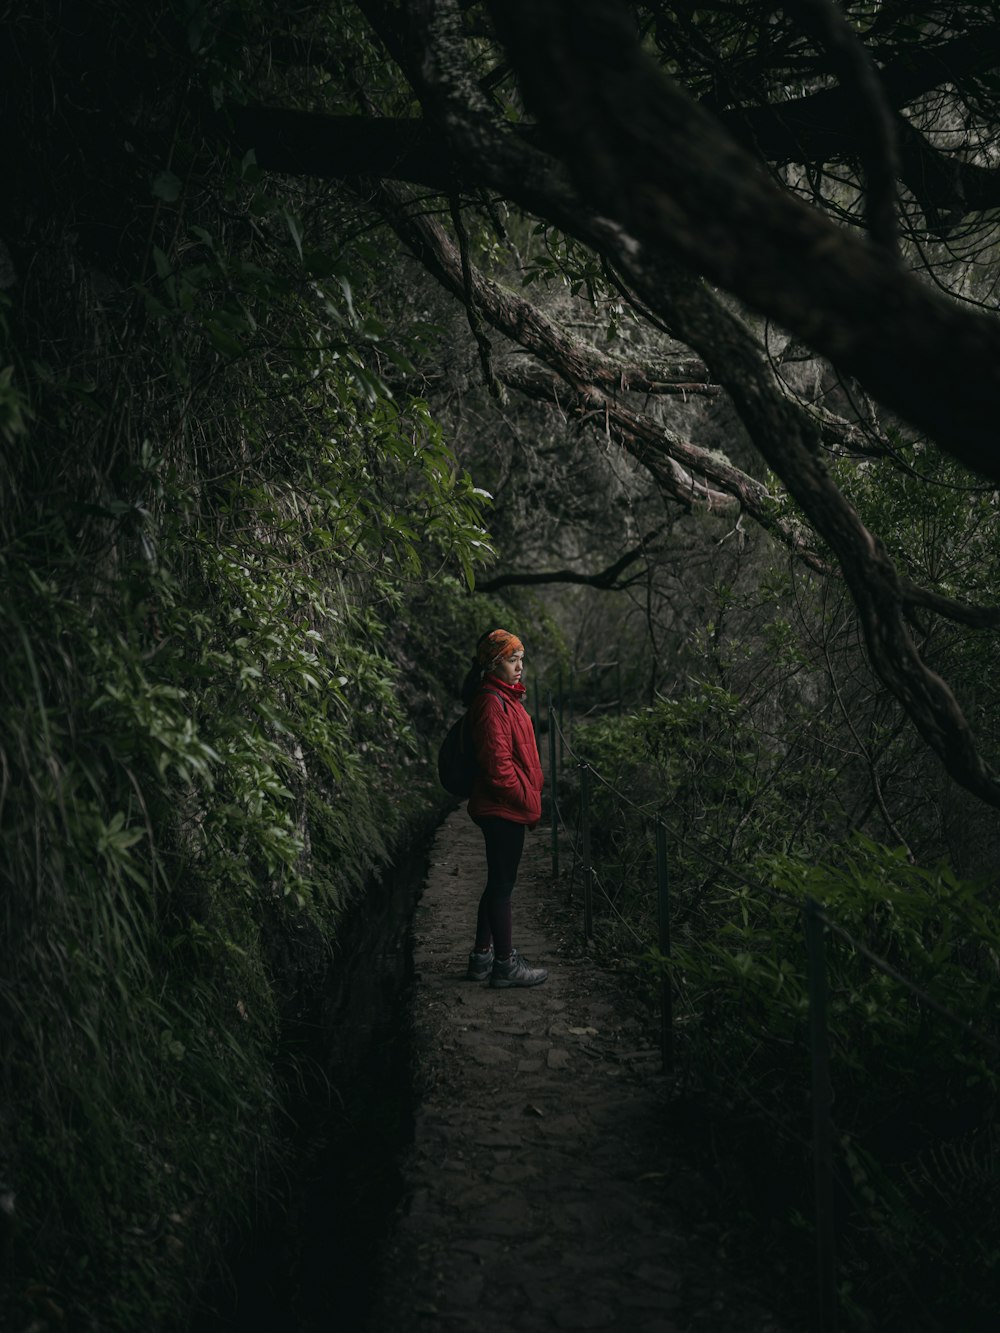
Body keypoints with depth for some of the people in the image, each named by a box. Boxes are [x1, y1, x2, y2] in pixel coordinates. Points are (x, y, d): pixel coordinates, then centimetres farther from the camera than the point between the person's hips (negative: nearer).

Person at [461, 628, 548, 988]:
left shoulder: (505, 697, 14)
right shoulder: (492, 702, -17)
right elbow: (497, 763, -22)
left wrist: (531, 796, 16)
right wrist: (528, 799, -15)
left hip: (504, 808, 10)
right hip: (503, 808, -10)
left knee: (498, 882, 17)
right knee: (502, 884, 0)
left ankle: (482, 956, 26)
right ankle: (505, 964, 10)